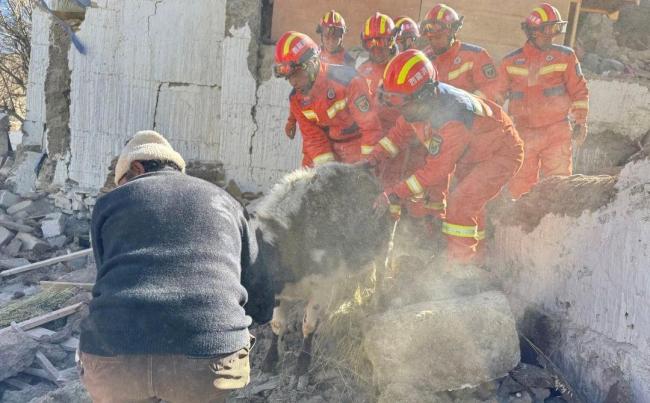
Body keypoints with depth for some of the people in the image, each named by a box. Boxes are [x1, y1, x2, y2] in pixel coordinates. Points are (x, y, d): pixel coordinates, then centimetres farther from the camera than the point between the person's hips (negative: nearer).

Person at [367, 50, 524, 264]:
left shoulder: (453, 119, -40)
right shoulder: (420, 103, -15)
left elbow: (437, 168, -36)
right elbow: (400, 132, 1)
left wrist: (396, 193, -36)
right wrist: (373, 158, -11)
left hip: (501, 154, -9)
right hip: (470, 155, 9)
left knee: (460, 203, -22)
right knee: (466, 204, 20)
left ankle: (459, 264, -9)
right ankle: (478, 254, 41)